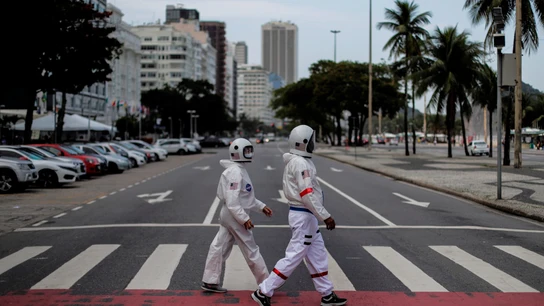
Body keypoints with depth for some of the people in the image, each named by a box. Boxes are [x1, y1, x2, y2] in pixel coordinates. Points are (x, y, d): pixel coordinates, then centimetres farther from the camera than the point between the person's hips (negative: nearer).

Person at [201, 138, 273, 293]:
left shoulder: (240, 170, 12)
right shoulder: (235, 172, -19)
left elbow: (246, 196, 20)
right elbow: (232, 200, -24)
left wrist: (261, 206, 18)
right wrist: (244, 218, -24)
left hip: (228, 215, 10)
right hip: (235, 215, -10)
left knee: (219, 248, 11)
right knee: (251, 250, 2)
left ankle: (209, 282, 16)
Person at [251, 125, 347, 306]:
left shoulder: (294, 161, 11)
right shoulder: (301, 163, -19)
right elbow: (307, 194, -25)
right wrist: (325, 216, -24)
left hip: (305, 215, 10)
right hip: (304, 216, -10)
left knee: (317, 256, 14)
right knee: (294, 257, -4)